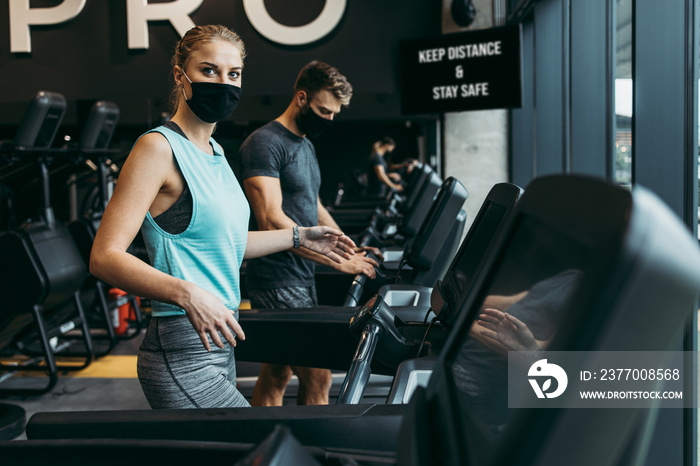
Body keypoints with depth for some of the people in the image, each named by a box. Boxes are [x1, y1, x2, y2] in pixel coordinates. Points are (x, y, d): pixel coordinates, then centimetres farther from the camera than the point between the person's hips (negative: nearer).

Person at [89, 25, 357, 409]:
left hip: (218, 346, 9)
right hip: (182, 353, -9)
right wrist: (185, 293, -33)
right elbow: (105, 257, -19)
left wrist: (299, 237, 27)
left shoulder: (214, 152, 14)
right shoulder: (159, 148, -13)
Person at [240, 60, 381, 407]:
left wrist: (352, 250, 15)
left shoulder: (306, 145, 18)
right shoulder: (264, 143, -13)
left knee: (276, 375, 15)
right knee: (316, 376, -6)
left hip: (302, 277, 9)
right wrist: (337, 260, -21)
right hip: (278, 279, -9)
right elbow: (272, 219, -22)